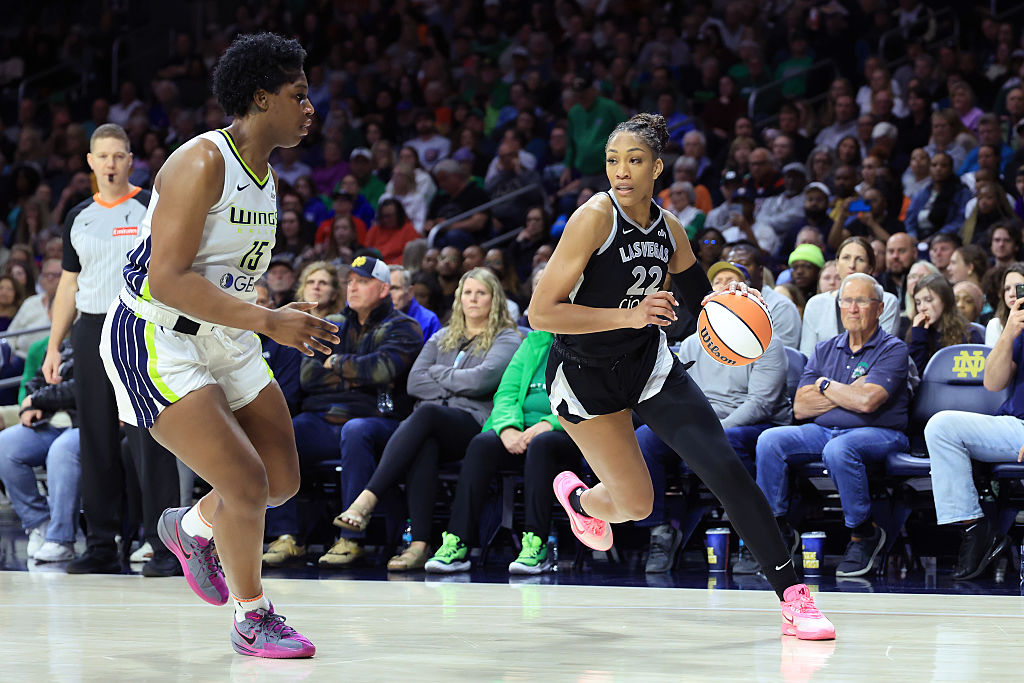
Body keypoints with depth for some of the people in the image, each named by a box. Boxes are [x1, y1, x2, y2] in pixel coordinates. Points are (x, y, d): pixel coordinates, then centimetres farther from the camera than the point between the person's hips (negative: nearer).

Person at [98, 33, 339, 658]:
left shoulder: (266, 175, 8)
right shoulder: (201, 163, -21)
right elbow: (167, 279, -28)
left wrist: (284, 316, 6)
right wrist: (267, 321, -31)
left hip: (222, 341, 9)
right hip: (156, 343, -9)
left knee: (283, 479, 8)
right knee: (245, 481, -14)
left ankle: (193, 528, 36)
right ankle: (252, 620, 5)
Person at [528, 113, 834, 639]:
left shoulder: (668, 229, -3)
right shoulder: (594, 218, -22)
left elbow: (700, 301, 15)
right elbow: (541, 313, -25)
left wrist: (731, 302, -9)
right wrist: (629, 315, -31)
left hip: (650, 364, 4)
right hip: (585, 376, -4)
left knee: (724, 466, -15)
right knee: (636, 505, 3)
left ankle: (792, 597, -15)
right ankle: (574, 495, 43)